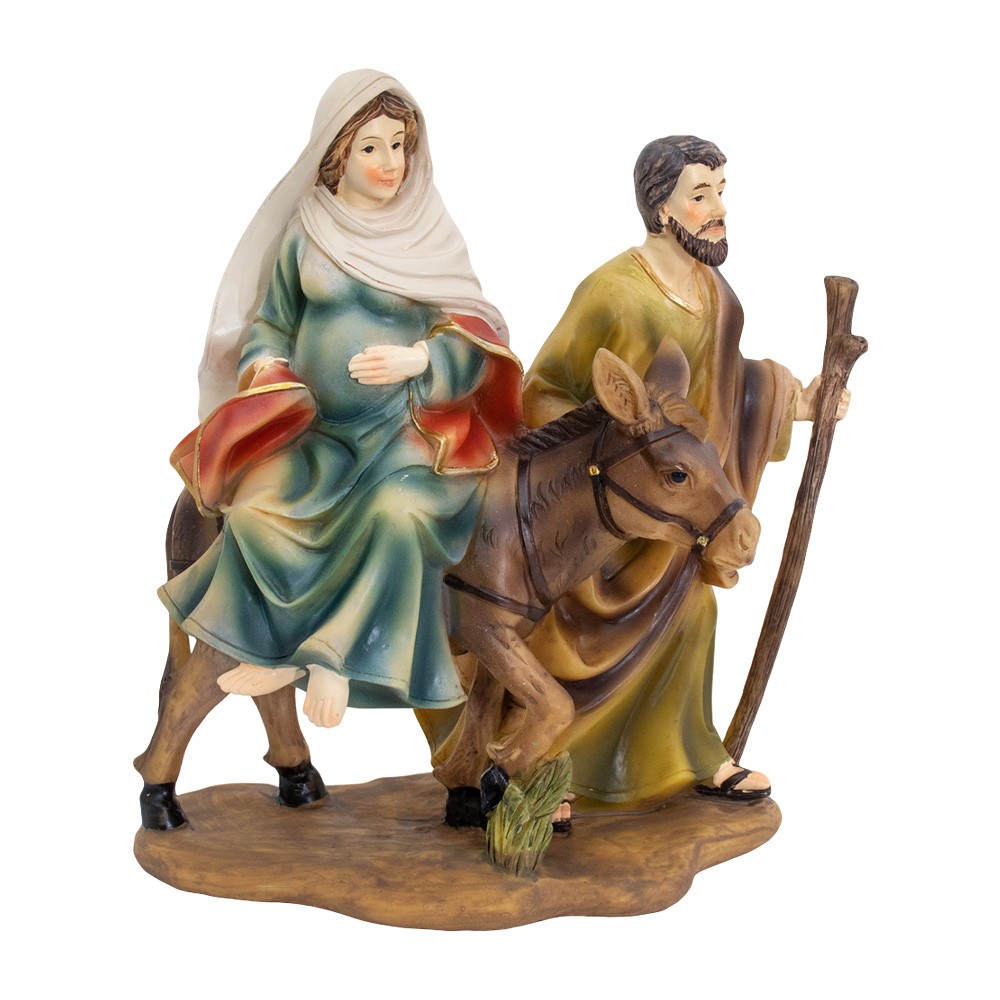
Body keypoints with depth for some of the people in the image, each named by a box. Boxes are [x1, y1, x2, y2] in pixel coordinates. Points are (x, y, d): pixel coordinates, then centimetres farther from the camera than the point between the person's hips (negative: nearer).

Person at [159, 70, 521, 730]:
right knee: (255, 507, -23)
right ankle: (279, 650, -4)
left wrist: (416, 360, -22)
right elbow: (272, 323, 14)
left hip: (405, 425, -2)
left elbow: (472, 337, -2)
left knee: (399, 513, -32)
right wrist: (267, 369, -8)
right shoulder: (305, 233, 5)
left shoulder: (432, 236, 0)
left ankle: (339, 657, -15)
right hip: (314, 425, 2)